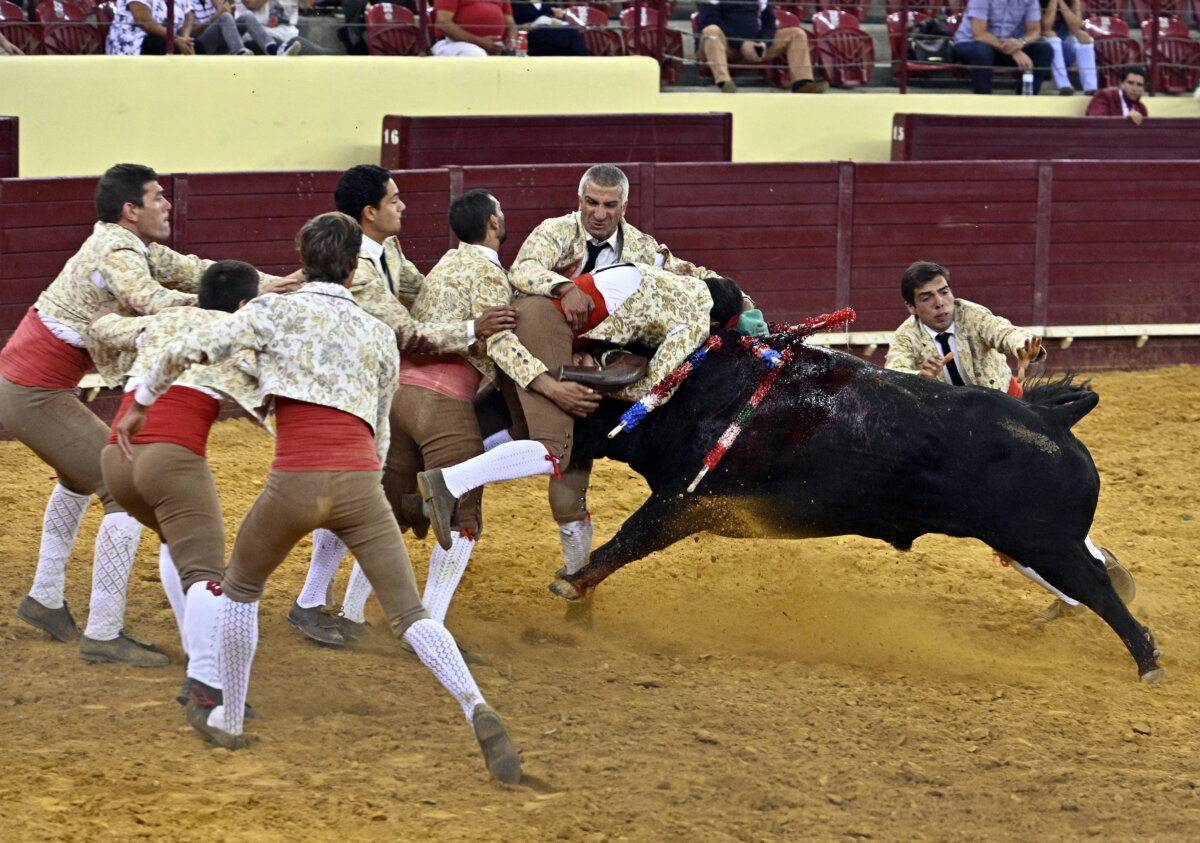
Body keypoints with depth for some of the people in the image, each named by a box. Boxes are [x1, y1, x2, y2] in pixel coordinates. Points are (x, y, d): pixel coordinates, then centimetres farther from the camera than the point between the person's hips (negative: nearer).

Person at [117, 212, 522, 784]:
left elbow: (188, 351, 2)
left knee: (241, 588, 25)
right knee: (409, 615, -2)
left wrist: (140, 404, 16)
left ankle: (228, 720, 33)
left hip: (294, 482, -2)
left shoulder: (276, 311, 9)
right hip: (362, 481, 2)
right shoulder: (379, 334, 20)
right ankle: (476, 710, -26)